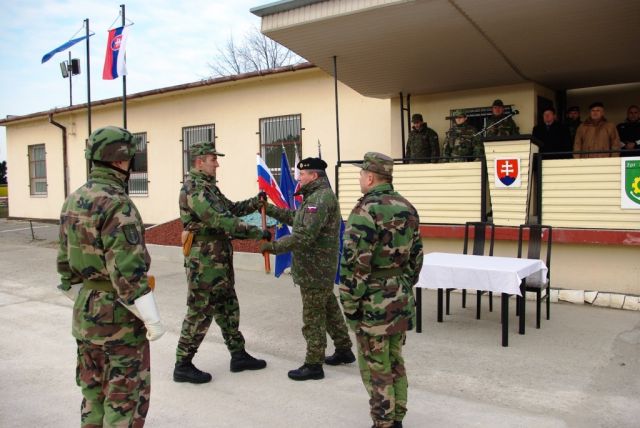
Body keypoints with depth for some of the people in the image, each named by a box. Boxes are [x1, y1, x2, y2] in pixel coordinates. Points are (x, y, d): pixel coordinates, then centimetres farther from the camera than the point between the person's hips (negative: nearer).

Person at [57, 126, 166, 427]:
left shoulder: (73, 201, 7)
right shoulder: (117, 204, -21)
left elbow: (65, 263, 13)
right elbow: (128, 272, -25)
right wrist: (153, 320, -18)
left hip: (84, 313, 9)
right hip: (120, 316, -8)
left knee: (94, 391, 19)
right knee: (126, 397, 5)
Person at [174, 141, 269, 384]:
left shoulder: (209, 187, 14)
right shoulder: (193, 189, -18)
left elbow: (231, 209, 21)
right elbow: (220, 221, -26)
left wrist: (255, 203, 4)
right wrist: (257, 233, -24)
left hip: (220, 261, 10)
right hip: (204, 261, -10)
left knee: (227, 308, 15)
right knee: (199, 312, -1)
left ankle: (239, 356, 26)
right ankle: (183, 365, 11)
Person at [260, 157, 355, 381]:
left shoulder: (320, 199, -20)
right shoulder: (320, 196, 14)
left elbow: (304, 235, -28)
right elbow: (296, 218, 21)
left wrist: (274, 246, -21)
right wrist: (269, 209, 16)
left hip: (314, 271, -10)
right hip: (321, 268, 11)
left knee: (313, 317, -1)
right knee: (329, 308, 20)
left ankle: (313, 365, 9)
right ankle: (344, 350, 33)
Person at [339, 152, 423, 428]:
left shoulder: (366, 210, -17)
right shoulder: (408, 208, 7)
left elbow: (354, 263, -20)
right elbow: (416, 257, 13)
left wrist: (350, 305, -13)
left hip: (374, 301, -8)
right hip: (401, 298, 8)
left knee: (376, 368, 4)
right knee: (395, 362, 18)